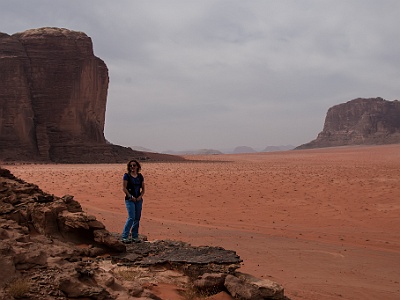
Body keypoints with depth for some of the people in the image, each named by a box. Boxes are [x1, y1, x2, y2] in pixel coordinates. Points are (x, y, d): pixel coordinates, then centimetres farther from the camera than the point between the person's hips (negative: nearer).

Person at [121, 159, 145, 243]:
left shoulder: (140, 176, 10)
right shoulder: (127, 176, -3)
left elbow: (143, 189, 13)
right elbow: (124, 188, -6)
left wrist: (140, 196, -4)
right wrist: (131, 196, -12)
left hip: (138, 199, 5)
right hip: (130, 199, -5)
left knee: (137, 218, 6)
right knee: (131, 217, -14)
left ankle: (135, 236, 15)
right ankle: (124, 237, -10)